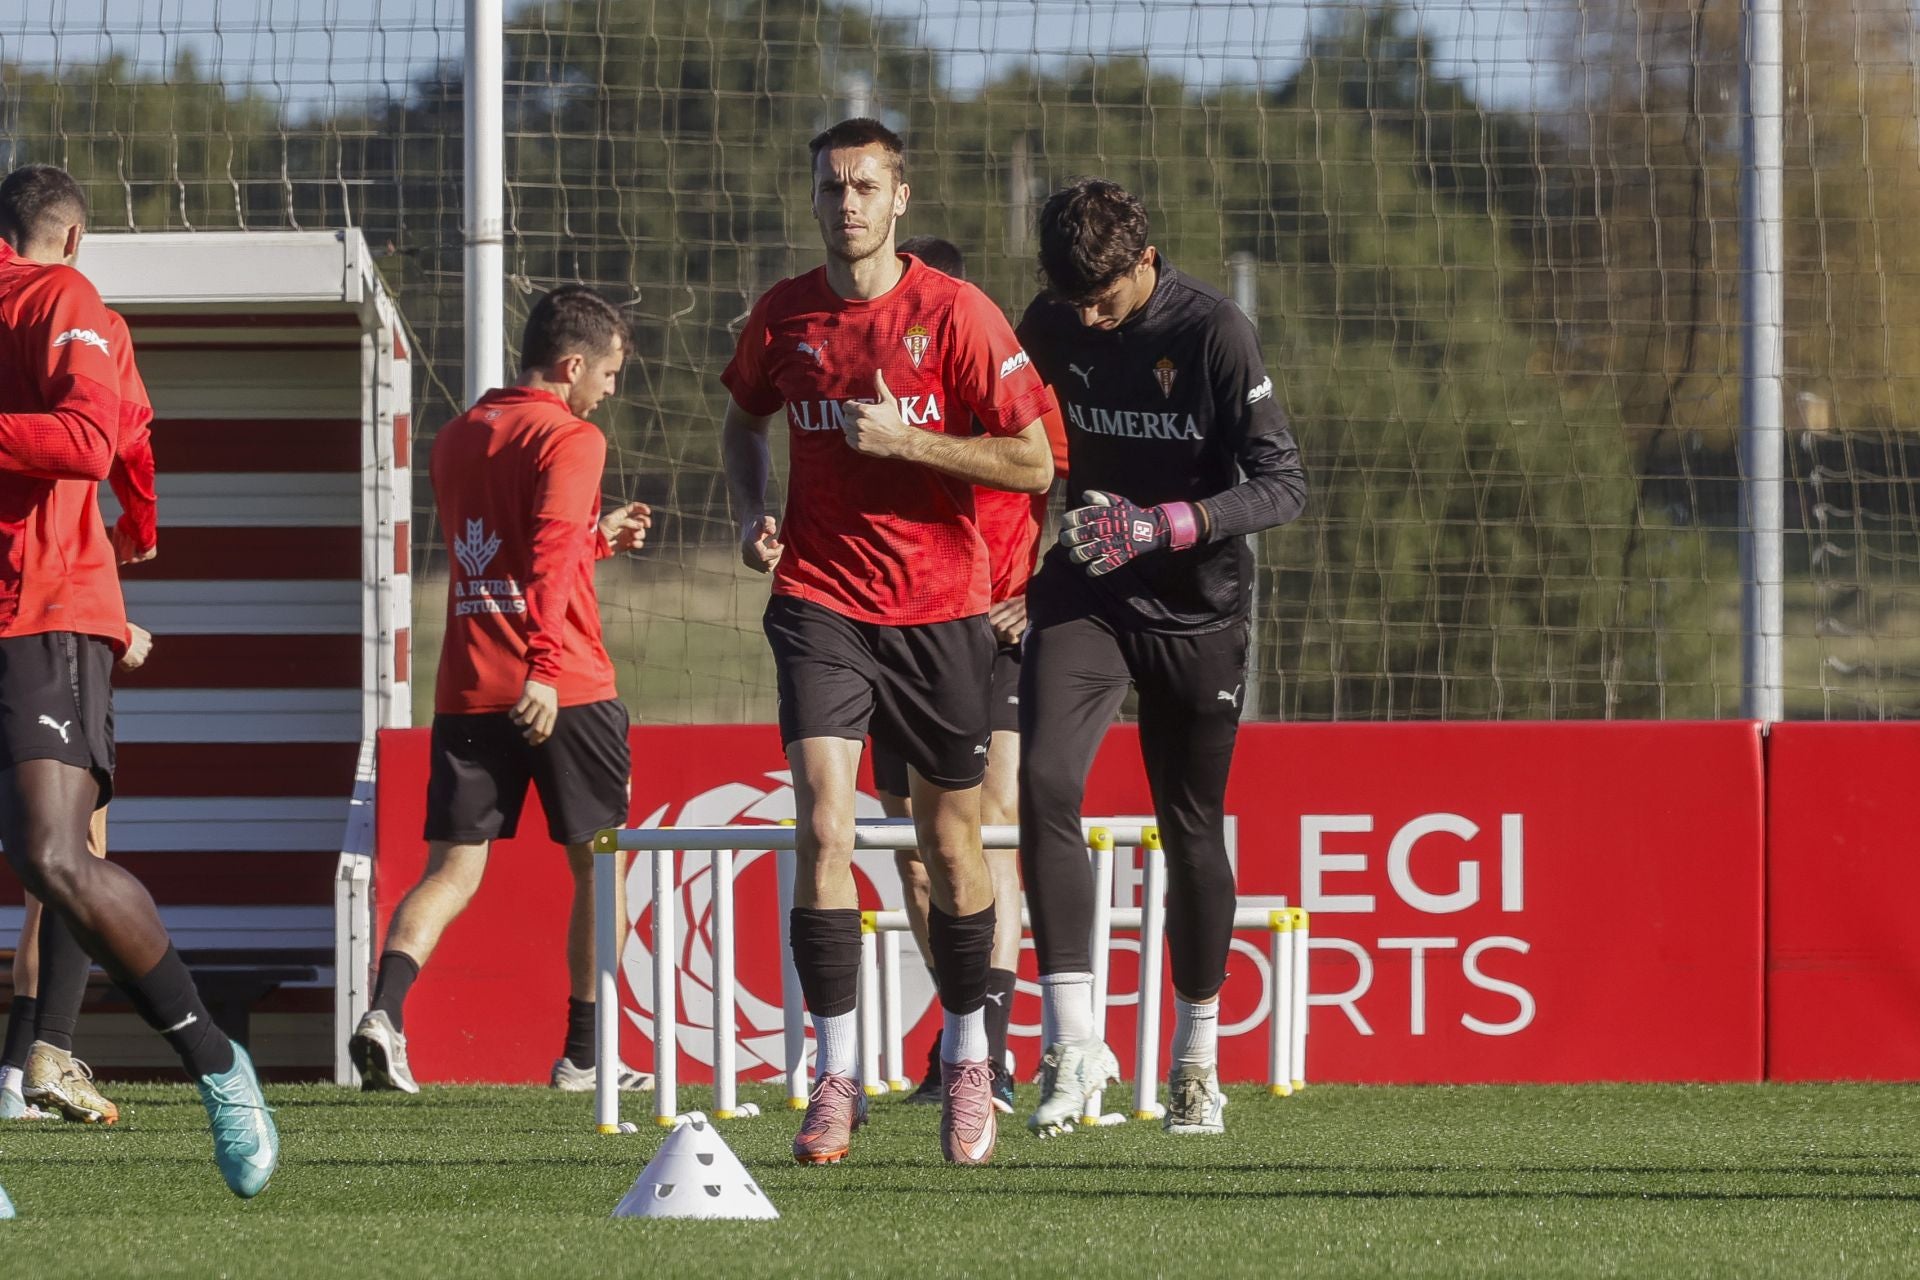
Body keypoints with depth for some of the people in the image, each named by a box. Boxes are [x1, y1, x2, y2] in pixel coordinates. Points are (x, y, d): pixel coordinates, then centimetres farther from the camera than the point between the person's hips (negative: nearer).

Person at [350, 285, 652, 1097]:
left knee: (453, 869, 3)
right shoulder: (570, 440, -6)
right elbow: (552, 558, -21)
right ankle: (583, 1055, 12)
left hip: (466, 689, 6)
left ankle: (384, 1014, -21)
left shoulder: (455, 441, 16)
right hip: (561, 691, -6)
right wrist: (545, 668, -30)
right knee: (598, 867, 10)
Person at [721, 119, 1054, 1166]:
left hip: (940, 610, -1)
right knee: (823, 824, -15)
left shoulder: (955, 315, -7)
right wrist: (751, 515, 4)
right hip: (820, 602, 1)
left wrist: (904, 439, -18)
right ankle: (834, 1076, -14)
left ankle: (967, 1058, 29)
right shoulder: (782, 317, 2)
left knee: (949, 844, 8)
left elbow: (1033, 462, -9)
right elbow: (744, 421, 23)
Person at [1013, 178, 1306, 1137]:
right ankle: (1072, 1039, -21)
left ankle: (1197, 1057, 24)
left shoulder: (1213, 332, -15)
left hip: (1194, 606, -2)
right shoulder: (1048, 329, -2)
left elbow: (1282, 485, -17)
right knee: (1043, 780, -21)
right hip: (1081, 595, 2)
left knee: (1191, 830, 6)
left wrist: (1158, 527, -28)